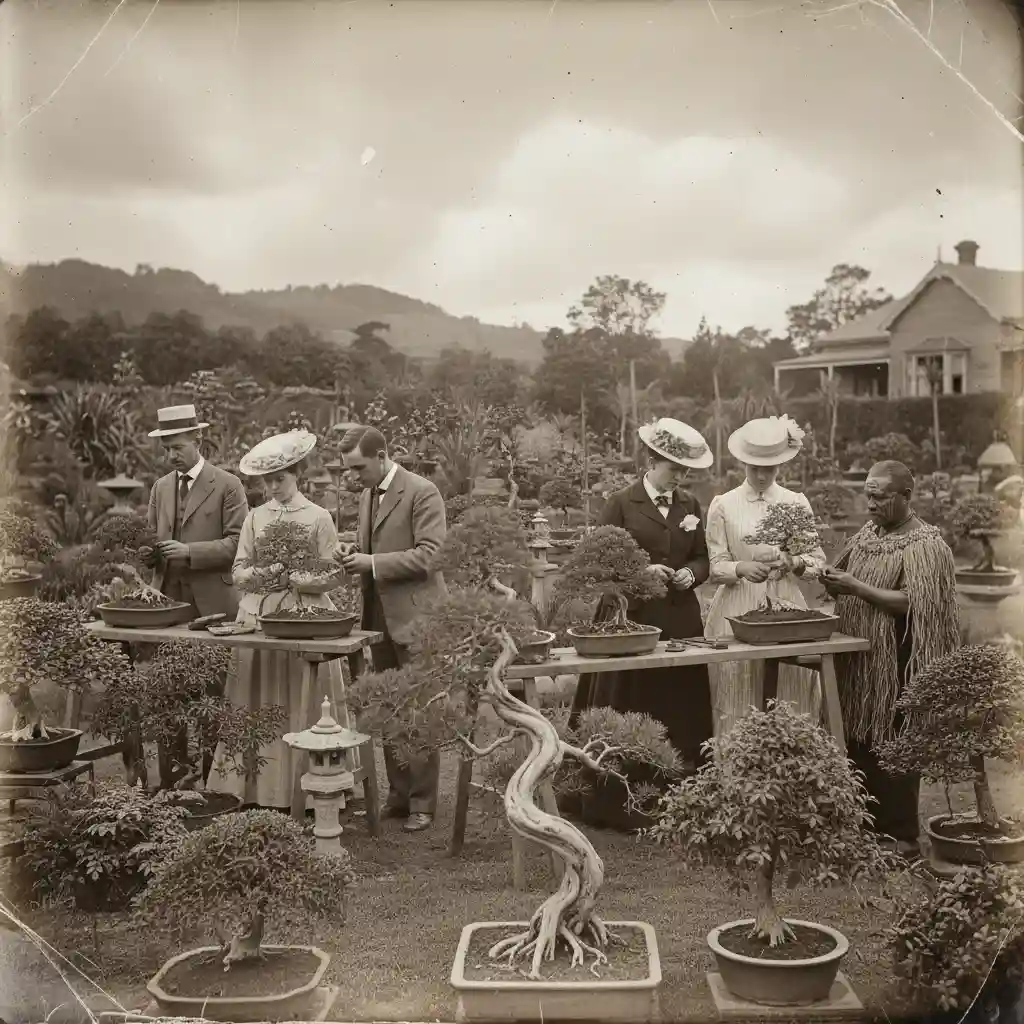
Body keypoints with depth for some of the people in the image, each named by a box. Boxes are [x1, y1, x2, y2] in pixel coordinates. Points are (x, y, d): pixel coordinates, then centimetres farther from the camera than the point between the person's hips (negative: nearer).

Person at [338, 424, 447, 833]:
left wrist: (373, 563, -19)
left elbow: (429, 554, -18)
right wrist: (355, 554, 2)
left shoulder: (422, 492, -12)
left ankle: (423, 803, 8)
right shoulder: (367, 496, 14)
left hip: (414, 617, -8)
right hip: (379, 616, 8)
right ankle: (399, 794, 24)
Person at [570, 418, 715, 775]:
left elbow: (701, 558, 16)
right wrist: (642, 570, -17)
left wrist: (690, 574, -6)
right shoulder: (621, 503, -1)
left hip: (681, 621, 4)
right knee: (631, 710, -2)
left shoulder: (689, 504, 14)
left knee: (681, 712, 4)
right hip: (632, 618, -4)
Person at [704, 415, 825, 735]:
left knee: (789, 703, 2)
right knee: (738, 707, -1)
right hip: (738, 610, -1)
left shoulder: (796, 503, 6)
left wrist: (793, 563, -15)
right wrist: (742, 568, -21)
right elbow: (716, 567, -1)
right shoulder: (723, 505, 1)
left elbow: (818, 560, 6)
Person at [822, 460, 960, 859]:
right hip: (857, 662, 7)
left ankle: (903, 837, 13)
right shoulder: (867, 534, 12)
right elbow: (843, 583, 17)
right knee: (859, 743, 10)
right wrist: (830, 580, -6)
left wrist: (855, 587, -22)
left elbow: (912, 604, -20)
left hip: (895, 666, -7)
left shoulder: (926, 545, -11)